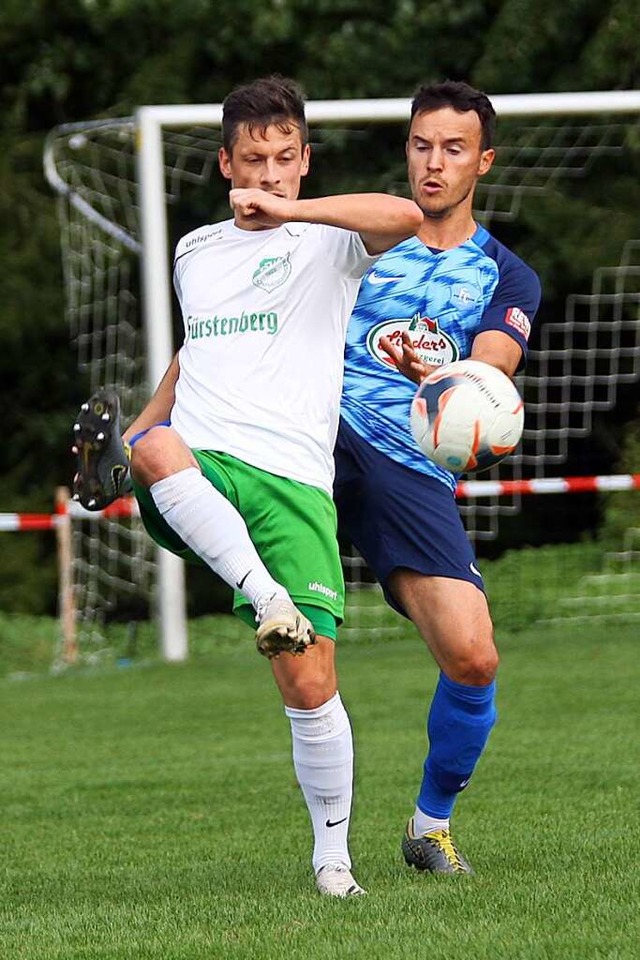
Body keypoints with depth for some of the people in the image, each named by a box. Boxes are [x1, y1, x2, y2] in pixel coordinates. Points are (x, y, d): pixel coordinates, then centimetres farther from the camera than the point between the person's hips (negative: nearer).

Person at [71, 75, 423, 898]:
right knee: (155, 448, -38)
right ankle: (267, 603, -49)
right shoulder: (195, 252, 24)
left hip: (291, 482, -3)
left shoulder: (330, 243, 7)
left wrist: (287, 209, -16)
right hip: (191, 479, 3)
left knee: (309, 686, -10)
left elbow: (405, 217, -16)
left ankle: (332, 851, 11)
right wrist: (132, 436, 34)